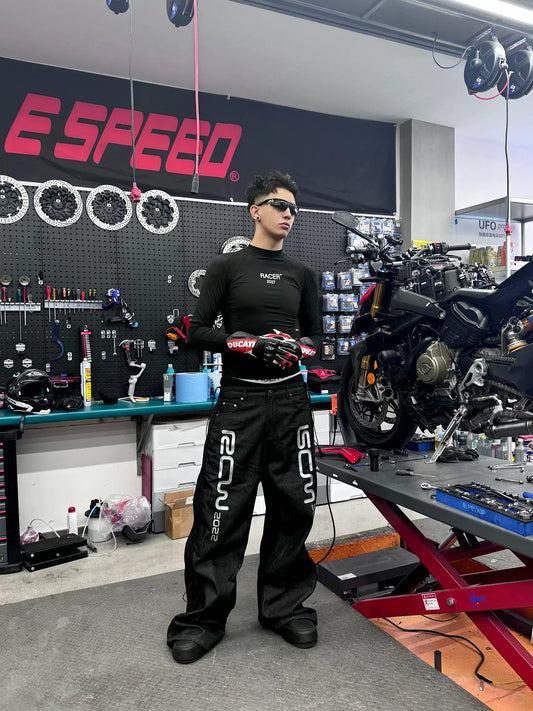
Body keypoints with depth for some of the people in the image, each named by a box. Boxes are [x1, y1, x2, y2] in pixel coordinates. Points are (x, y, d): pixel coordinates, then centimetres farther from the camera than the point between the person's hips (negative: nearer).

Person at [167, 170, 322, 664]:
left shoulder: (301, 274, 15)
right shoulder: (228, 266, 4)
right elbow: (197, 331, -1)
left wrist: (299, 347, -4)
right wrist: (249, 343, -16)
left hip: (291, 400, 4)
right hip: (240, 400, -4)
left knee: (293, 508, 9)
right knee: (222, 512, -2)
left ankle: (284, 607, 27)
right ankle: (204, 619, 16)